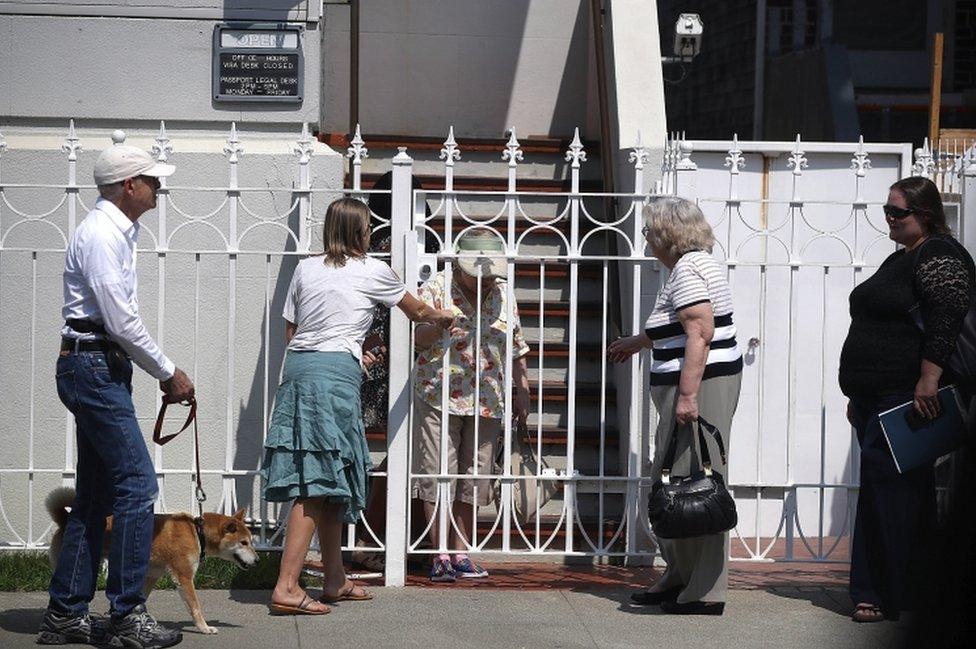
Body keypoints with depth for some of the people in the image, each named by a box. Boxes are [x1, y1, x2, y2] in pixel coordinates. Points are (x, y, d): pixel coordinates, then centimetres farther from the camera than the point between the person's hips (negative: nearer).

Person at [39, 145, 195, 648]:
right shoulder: (100, 236, -14)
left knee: (96, 494, 11)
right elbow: (122, 322, -18)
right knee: (137, 483, -13)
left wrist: (163, 373, 13)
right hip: (95, 367, -11)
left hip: (100, 370, 11)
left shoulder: (118, 232, 18)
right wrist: (169, 373, -9)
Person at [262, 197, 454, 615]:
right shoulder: (372, 272, 4)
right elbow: (417, 311, 21)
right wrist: (441, 318, 45)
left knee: (330, 482, 16)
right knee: (317, 484, -9)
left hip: (297, 366, 6)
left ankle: (335, 580, 24)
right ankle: (286, 587, -16)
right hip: (336, 373, -6)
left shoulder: (306, 269, 15)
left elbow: (290, 331, 17)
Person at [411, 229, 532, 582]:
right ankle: (440, 554, 0)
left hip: (487, 402, 4)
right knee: (437, 474, -5)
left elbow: (517, 348, 19)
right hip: (439, 397, -4)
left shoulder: (503, 294, 11)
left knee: (473, 477, 5)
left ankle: (460, 552, 12)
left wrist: (522, 391, 17)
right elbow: (418, 338, -6)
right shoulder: (436, 287, -1)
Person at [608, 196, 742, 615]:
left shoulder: (686, 270, -13)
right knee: (671, 482, 14)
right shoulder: (698, 263, 20)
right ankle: (680, 577, 20)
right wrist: (638, 342, 50)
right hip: (713, 379, 11)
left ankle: (705, 592, -7)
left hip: (699, 382, -11)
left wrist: (688, 395, -27)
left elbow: (700, 333, -23)